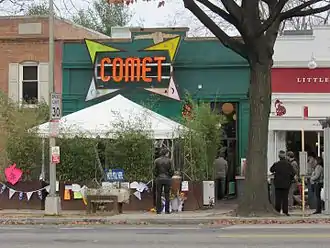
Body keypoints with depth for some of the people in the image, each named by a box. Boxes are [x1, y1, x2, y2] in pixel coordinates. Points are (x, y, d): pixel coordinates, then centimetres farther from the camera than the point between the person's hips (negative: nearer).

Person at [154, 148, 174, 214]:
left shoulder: (157, 160, -1)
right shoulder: (169, 160, -3)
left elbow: (155, 171, -2)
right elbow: (171, 171, -4)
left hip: (159, 179, 1)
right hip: (167, 179, -1)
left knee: (158, 195, 5)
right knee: (167, 195, 4)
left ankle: (158, 210, 1)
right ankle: (167, 210, 0)